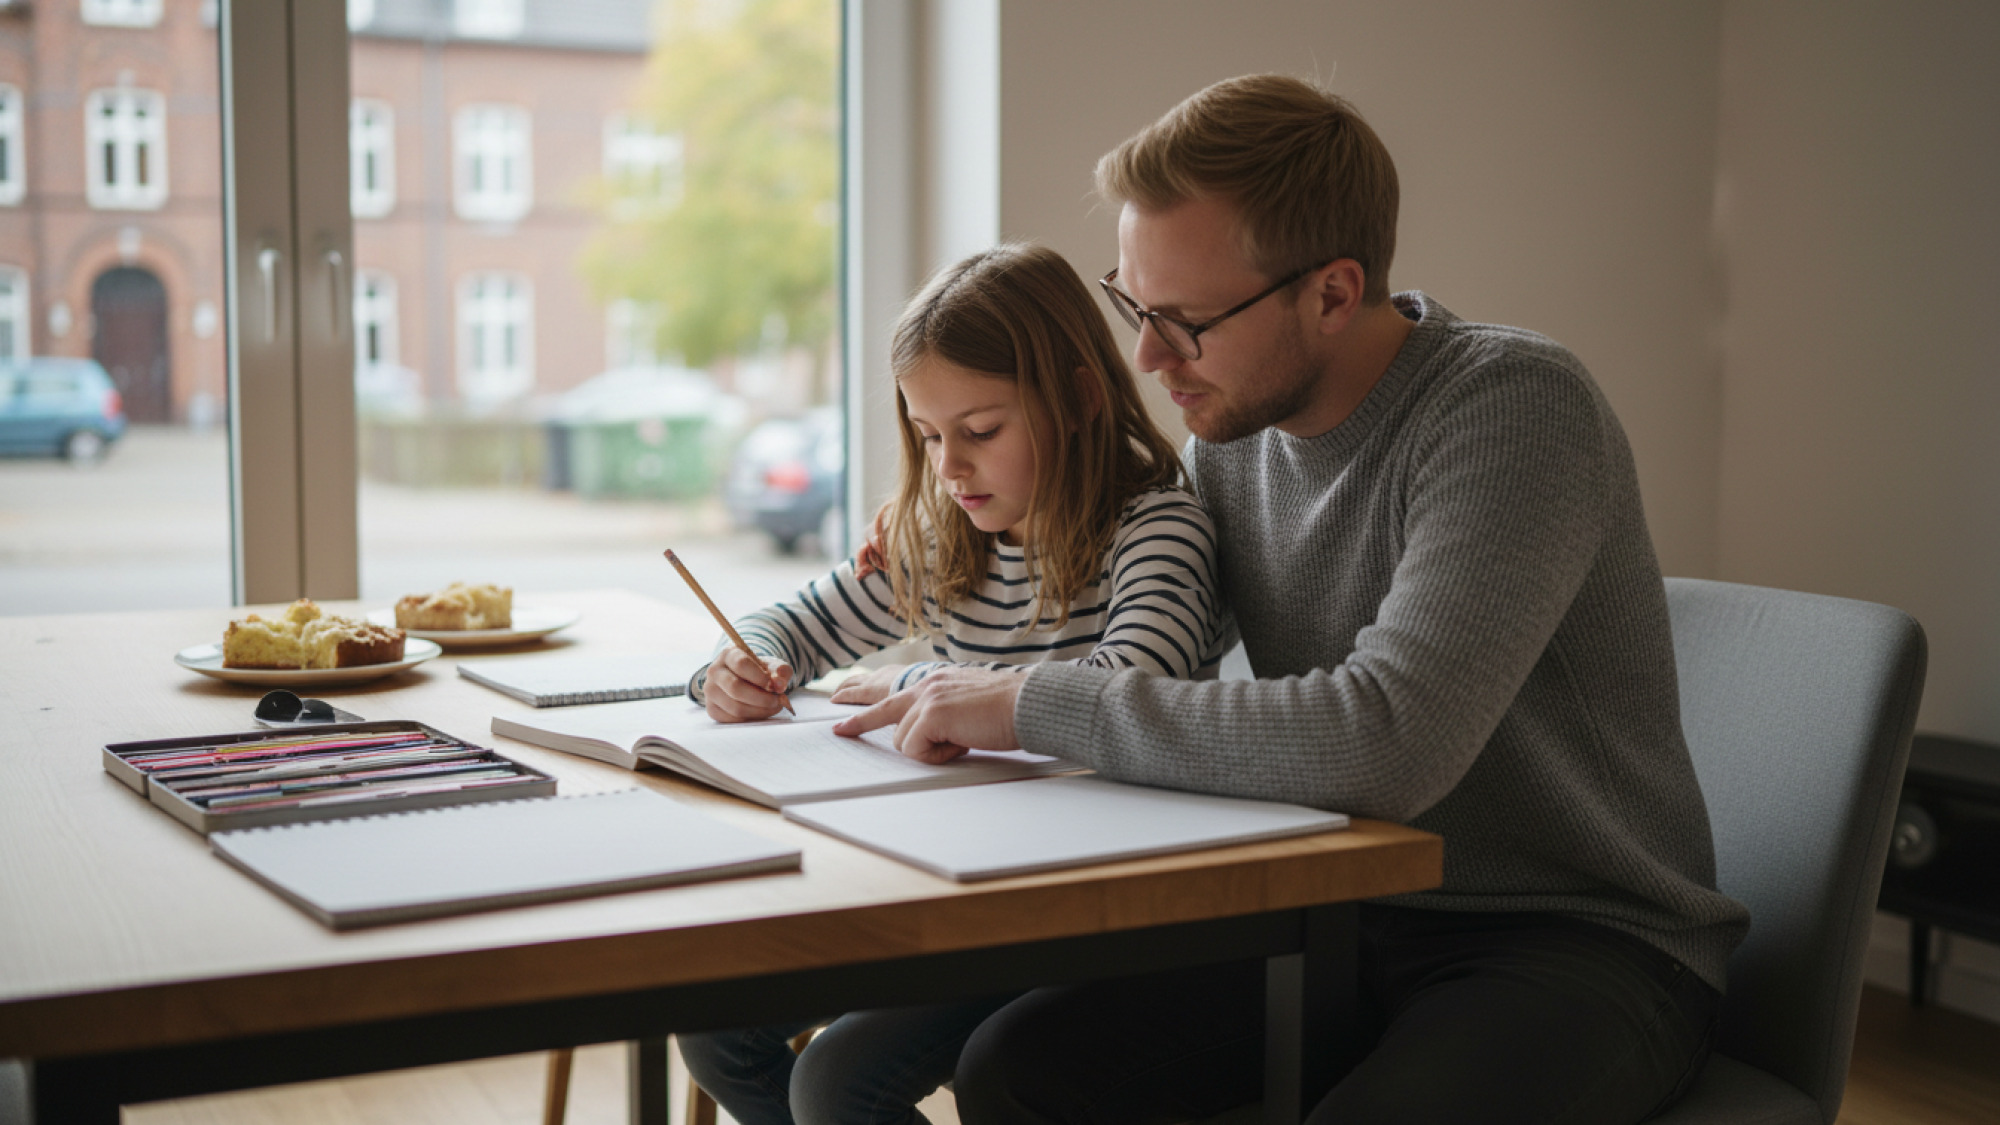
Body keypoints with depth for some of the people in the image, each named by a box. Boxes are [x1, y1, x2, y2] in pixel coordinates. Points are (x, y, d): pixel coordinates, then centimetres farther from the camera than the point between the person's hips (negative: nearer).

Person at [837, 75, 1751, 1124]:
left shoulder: (1516, 407, -20)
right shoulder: (1229, 426, 3)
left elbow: (1383, 746, -33)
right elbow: (1160, 670, 19)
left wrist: (1036, 705, -25)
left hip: (1586, 937, -6)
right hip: (1352, 919, 7)